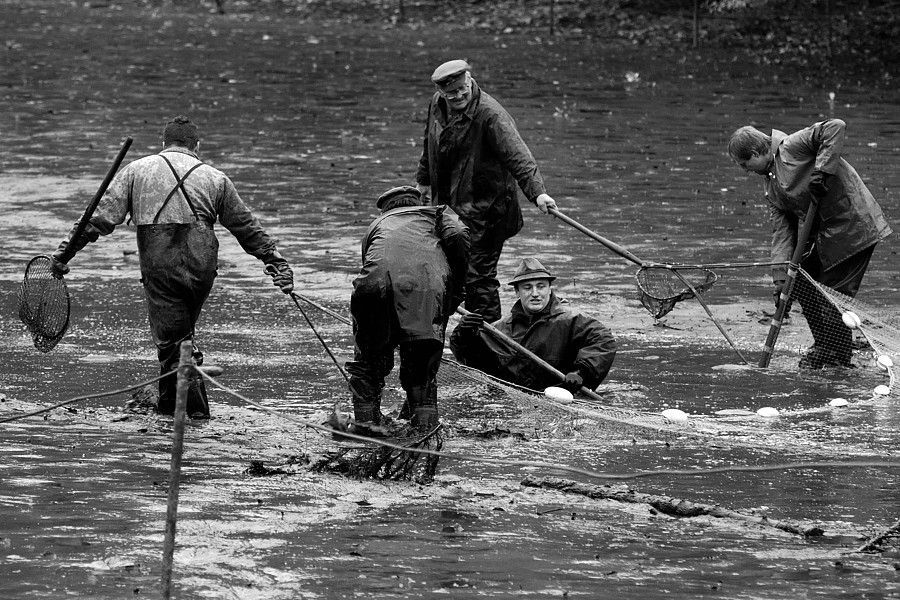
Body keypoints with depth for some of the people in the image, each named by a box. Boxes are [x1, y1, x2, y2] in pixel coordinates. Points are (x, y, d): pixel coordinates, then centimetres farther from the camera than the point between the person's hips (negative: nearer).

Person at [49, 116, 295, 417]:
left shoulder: (137, 170, 11)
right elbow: (248, 228, 19)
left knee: (171, 339, 0)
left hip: (159, 266, -2)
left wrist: (66, 252, 4)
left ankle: (196, 408, -6)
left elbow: (102, 216, 3)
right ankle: (169, 403, 23)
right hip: (201, 267, 3)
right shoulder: (215, 178, 15)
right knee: (181, 333, 19)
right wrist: (277, 262, 27)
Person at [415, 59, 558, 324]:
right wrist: (423, 180, 34)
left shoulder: (490, 115, -22)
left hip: (484, 207, -8)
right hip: (450, 205, 8)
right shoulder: (438, 104, 3)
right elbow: (430, 146, 23)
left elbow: (517, 156, -31)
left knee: (478, 275, -11)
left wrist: (537, 192, -43)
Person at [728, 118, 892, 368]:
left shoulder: (792, 147, -10)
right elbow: (782, 231, 10)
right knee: (802, 283, 12)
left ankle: (837, 361, 3)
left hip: (851, 224, -10)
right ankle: (823, 348, 25)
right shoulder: (771, 187, 15)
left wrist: (822, 171, -26)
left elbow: (836, 127, -22)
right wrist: (781, 277, -1)